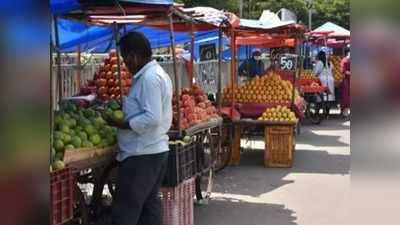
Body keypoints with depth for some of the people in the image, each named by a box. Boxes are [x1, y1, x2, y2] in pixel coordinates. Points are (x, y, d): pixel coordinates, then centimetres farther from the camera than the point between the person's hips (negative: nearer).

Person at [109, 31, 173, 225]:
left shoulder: (149, 78, -18)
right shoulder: (158, 73, 14)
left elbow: (152, 118, -25)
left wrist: (122, 124, -17)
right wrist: (124, 105, 14)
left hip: (141, 155, -10)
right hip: (156, 150, 10)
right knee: (150, 204, 15)